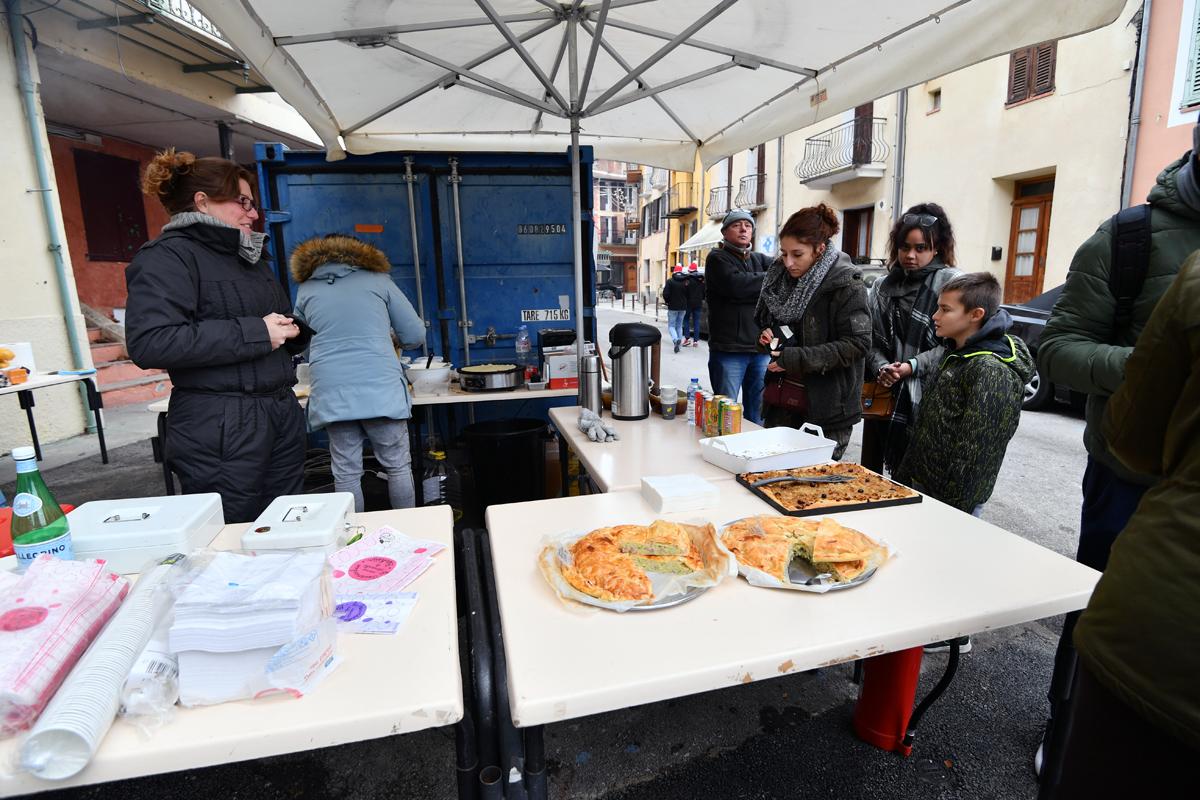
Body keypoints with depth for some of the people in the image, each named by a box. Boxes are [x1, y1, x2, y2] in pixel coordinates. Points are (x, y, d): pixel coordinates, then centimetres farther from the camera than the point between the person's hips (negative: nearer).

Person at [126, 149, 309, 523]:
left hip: (282, 415, 8)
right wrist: (256, 333, -19)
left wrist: (289, 331, 5)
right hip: (220, 428, -8)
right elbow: (148, 342, -21)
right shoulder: (169, 256, -6)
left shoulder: (250, 257, 20)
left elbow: (282, 329, 30)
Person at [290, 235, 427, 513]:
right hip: (381, 390, -2)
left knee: (346, 473, 9)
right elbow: (416, 336, 8)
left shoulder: (305, 290, 15)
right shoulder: (378, 280, 10)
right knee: (399, 466, 9)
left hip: (331, 395, 2)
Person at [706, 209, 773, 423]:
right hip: (728, 350, -5)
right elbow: (736, 284, -18)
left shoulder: (758, 259, 18)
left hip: (761, 349, 5)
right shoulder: (717, 258, -1)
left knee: (758, 417, 12)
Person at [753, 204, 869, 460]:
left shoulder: (846, 284, -13)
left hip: (827, 408, -6)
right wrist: (766, 335, -3)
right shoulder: (781, 275, 6)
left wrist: (797, 359, -22)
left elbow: (857, 343, -17)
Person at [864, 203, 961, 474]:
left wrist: (914, 366, -16)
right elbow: (870, 339, 10)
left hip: (924, 400, -4)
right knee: (869, 472, 11)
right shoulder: (882, 286, 12)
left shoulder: (951, 283, -2)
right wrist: (881, 366, -8)